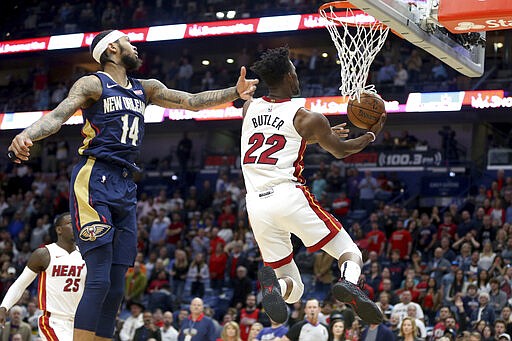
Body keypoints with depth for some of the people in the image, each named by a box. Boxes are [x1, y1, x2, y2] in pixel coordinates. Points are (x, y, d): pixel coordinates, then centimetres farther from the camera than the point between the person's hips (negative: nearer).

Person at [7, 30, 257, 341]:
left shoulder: (146, 89, 20)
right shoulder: (93, 84, -1)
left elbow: (193, 101, 20)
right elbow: (57, 116, -15)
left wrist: (235, 93, 6)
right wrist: (26, 136, -36)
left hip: (125, 186, 7)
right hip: (95, 179, -7)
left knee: (116, 286, 5)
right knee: (99, 280, -17)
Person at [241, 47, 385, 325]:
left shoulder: (249, 108, 14)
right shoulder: (307, 118, 1)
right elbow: (340, 150, 17)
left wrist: (323, 133, 43)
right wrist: (371, 134, 34)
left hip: (256, 205, 5)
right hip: (289, 196, -4)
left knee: (293, 288, 13)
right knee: (349, 251, 9)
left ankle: (271, 282, -24)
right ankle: (349, 283, -27)